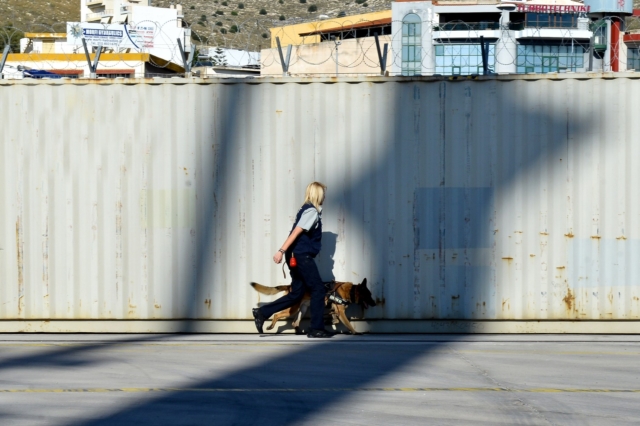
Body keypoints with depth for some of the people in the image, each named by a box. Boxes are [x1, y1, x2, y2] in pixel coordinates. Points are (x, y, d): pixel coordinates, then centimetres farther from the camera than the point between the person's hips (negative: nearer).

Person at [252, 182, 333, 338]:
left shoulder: (307, 209, 17)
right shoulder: (312, 211, -12)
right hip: (302, 256, -10)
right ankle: (317, 329, 1)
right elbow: (296, 232, -20)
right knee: (318, 289, -2)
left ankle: (262, 313, 8)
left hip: (297, 257, 10)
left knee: (296, 294, 11)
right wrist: (282, 251, -27)